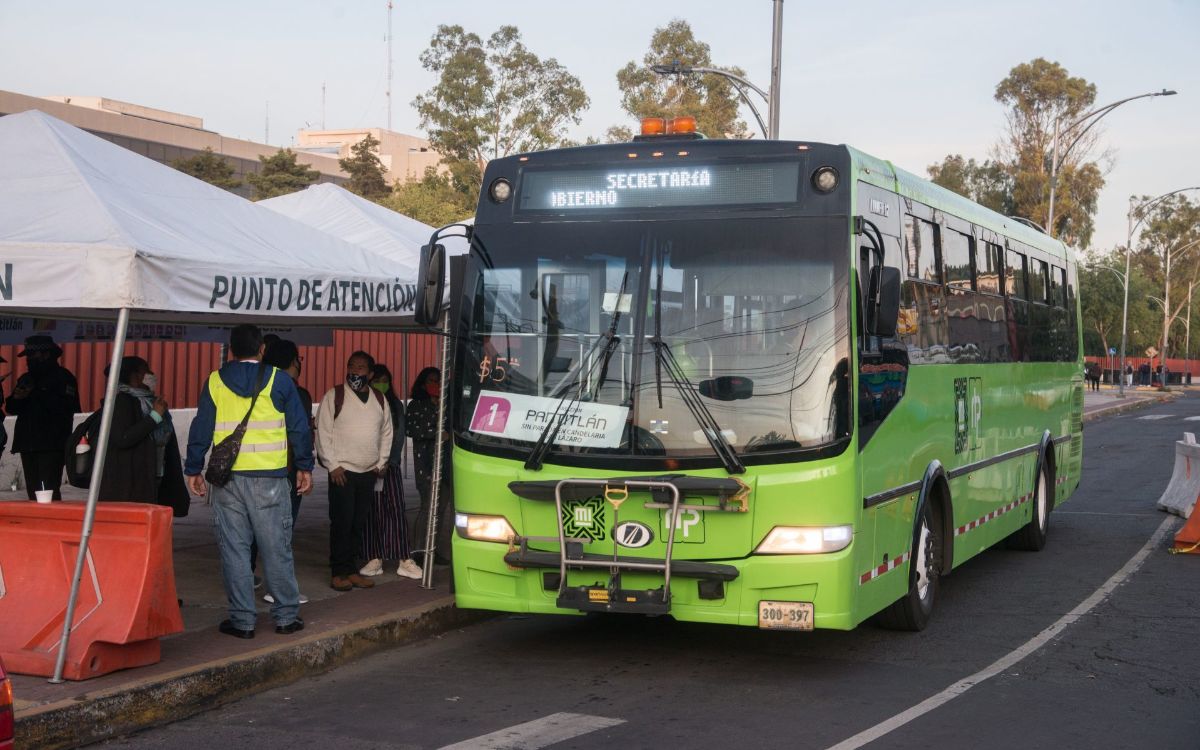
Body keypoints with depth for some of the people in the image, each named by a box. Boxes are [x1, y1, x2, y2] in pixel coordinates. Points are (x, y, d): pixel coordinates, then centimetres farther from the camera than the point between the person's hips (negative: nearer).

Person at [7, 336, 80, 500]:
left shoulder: (63, 376, -1)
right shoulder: (26, 379, 21)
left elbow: (67, 406, -15)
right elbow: (12, 408, 22)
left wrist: (36, 395, -15)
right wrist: (16, 398, -1)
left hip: (52, 445, -7)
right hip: (27, 443, 7)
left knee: (49, 490, -15)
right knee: (32, 490, 5)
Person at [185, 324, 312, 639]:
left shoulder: (215, 381, 4)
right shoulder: (279, 380, 1)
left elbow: (201, 429, 5)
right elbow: (299, 427, 4)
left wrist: (193, 469, 12)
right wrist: (305, 467, 13)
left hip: (227, 479, 1)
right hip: (270, 477, -1)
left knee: (233, 549, 5)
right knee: (276, 547, 6)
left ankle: (241, 619, 7)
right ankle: (286, 615, 11)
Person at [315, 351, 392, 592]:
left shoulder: (380, 400, 12)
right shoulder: (334, 396, -3)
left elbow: (386, 432, 18)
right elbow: (323, 432, -5)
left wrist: (381, 463, 9)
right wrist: (333, 465, -10)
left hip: (369, 472, 5)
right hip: (342, 471, -5)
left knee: (358, 524, 8)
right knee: (341, 522, -6)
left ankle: (350, 569, 17)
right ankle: (338, 572, 2)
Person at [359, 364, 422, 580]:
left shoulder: (396, 405, 11)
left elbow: (399, 436, 7)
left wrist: (391, 461, -5)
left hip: (390, 464, 1)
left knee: (396, 509, -5)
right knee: (373, 511, 1)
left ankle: (405, 560, -6)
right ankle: (374, 559, 6)